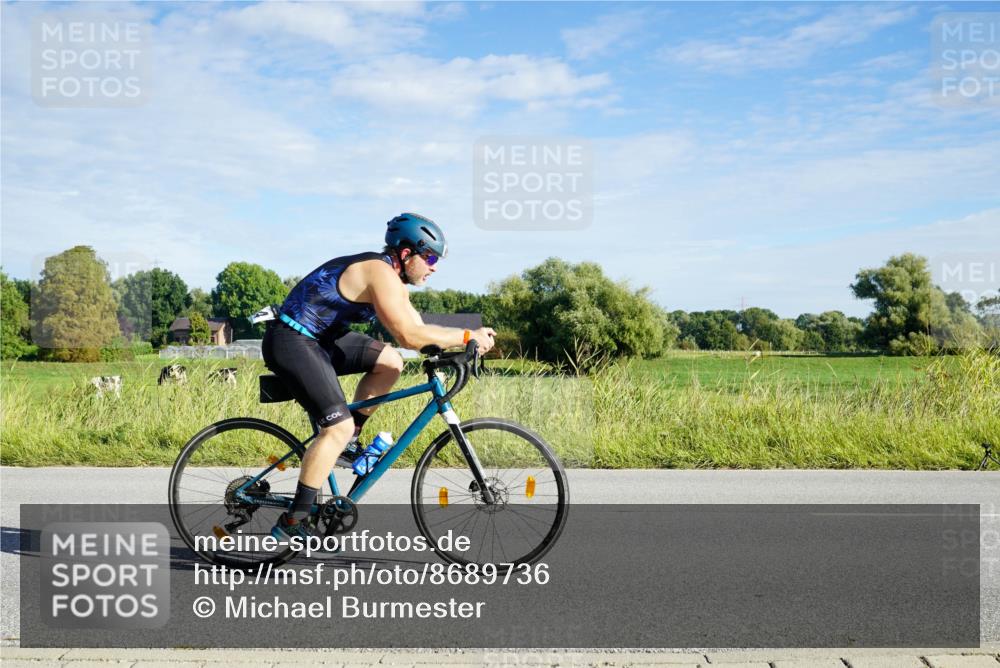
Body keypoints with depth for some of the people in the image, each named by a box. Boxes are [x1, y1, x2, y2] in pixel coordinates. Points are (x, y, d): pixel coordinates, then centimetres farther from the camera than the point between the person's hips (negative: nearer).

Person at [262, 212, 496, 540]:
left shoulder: (393, 279, 12)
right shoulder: (380, 273, -19)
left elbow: (418, 329, 10)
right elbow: (408, 335, -28)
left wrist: (469, 336, -3)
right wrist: (467, 336, -21)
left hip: (320, 337, 10)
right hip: (290, 342, -10)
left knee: (390, 363, 5)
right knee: (338, 427, -19)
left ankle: (346, 442, 13)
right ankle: (291, 523, -13)